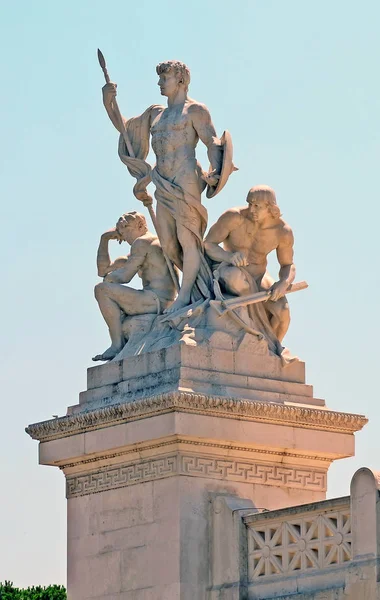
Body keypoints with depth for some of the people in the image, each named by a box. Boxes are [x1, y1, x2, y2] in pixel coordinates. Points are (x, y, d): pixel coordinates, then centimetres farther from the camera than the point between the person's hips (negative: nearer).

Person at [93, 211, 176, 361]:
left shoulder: (142, 242, -5)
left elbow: (124, 277, -10)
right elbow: (103, 270, 27)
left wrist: (107, 278, 10)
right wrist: (104, 239, 23)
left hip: (156, 299, -11)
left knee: (102, 290, -16)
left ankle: (117, 346, -18)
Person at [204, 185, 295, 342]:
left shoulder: (283, 231, -14)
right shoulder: (233, 217, -23)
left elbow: (288, 267, -2)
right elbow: (207, 245, -17)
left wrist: (284, 284, -26)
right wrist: (230, 257, -38)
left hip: (257, 277, 3)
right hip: (229, 271, -3)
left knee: (282, 312, -26)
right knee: (236, 277, -42)